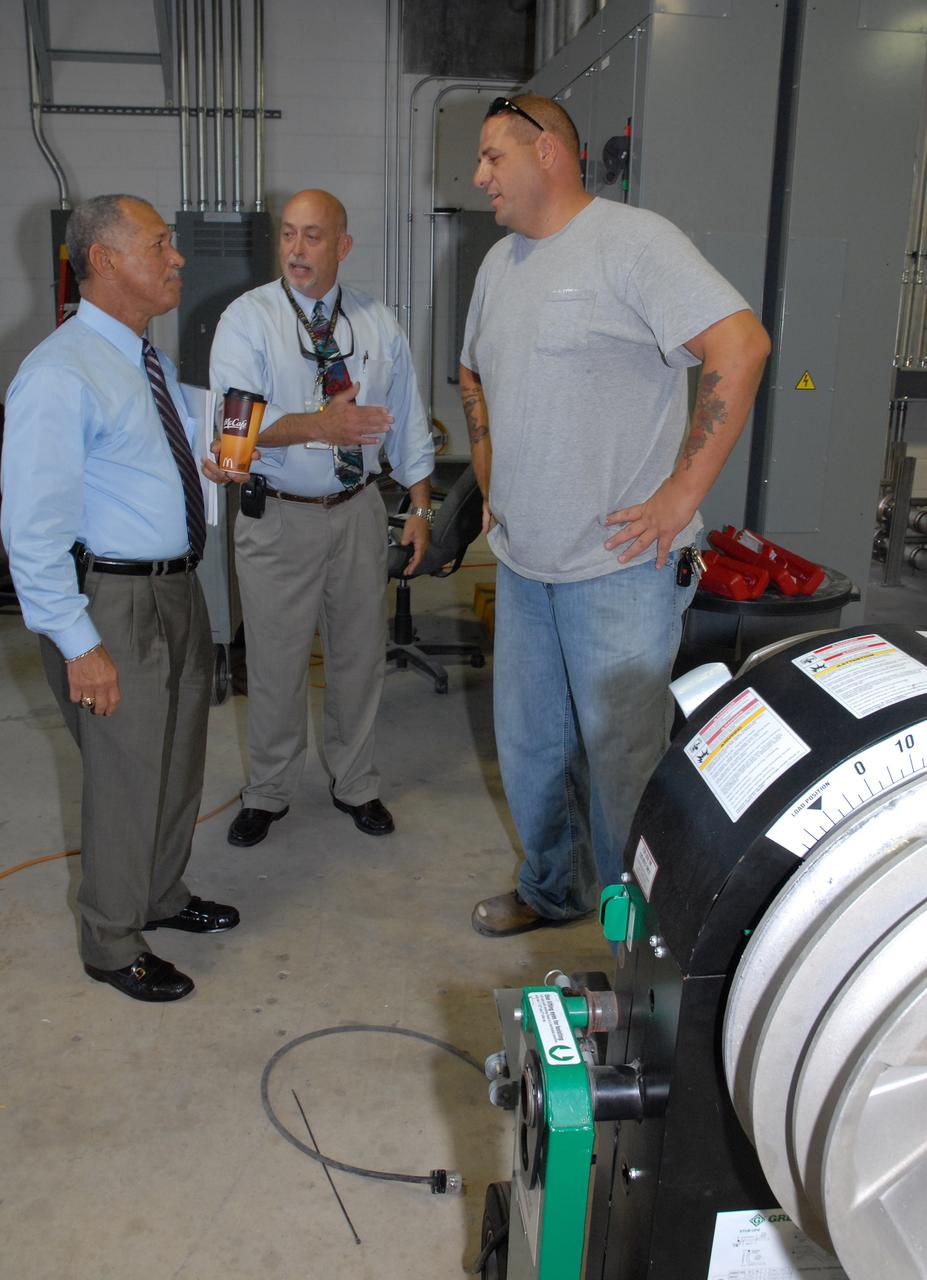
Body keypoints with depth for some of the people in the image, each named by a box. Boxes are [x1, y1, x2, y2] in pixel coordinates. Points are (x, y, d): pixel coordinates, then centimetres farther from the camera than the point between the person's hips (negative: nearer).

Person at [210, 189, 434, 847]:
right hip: (278, 516, -3)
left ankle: (356, 784, 33)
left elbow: (407, 419, 10)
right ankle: (269, 792, 27)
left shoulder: (379, 323, 5)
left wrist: (421, 505, 6)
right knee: (276, 662, 5)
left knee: (360, 655, 13)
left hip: (358, 510, 3)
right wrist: (319, 425, -35)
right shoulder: (247, 318, -6)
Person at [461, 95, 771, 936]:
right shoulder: (500, 263, 14)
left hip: (619, 562, -8)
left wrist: (682, 493, -22)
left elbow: (742, 345, -22)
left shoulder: (633, 241, -12)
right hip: (523, 561, 8)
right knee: (528, 743, 17)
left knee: (622, 757, 0)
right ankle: (554, 890, 38)